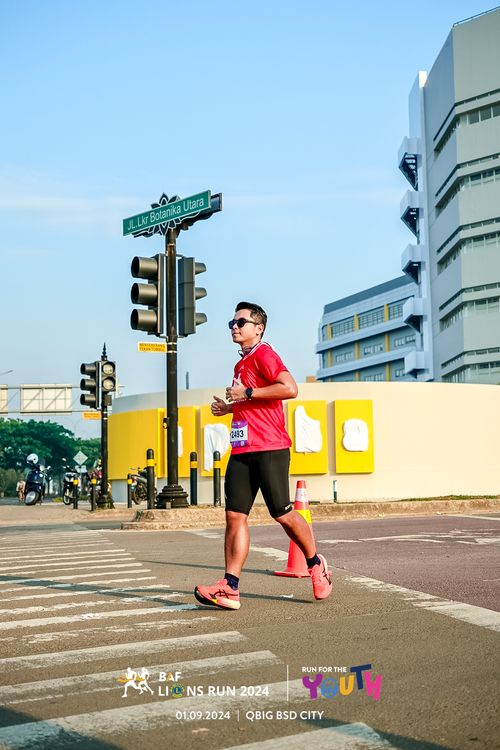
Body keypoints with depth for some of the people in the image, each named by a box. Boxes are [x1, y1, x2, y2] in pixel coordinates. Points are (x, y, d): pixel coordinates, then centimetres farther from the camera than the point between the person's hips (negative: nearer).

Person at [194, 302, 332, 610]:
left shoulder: (264, 354, -6)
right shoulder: (243, 362, 22)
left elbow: (290, 389, -22)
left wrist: (246, 394, -16)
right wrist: (228, 407, 18)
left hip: (269, 448, -8)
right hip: (242, 449, 8)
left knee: (282, 513, -2)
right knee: (235, 515, -2)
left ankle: (316, 563, 22)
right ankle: (230, 587, -4)